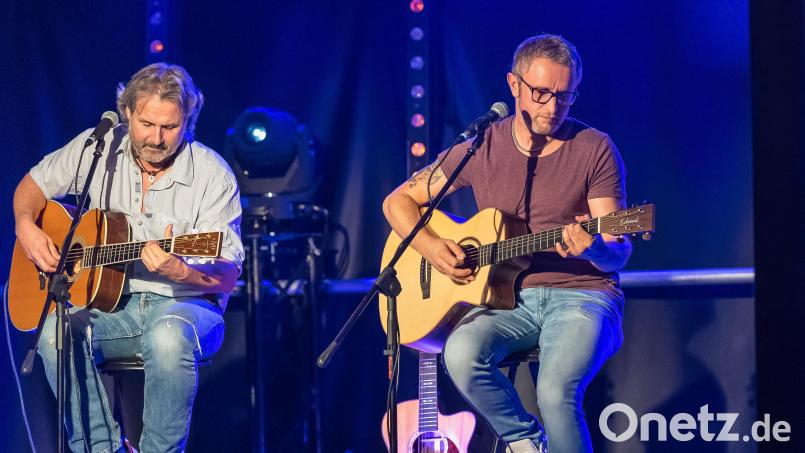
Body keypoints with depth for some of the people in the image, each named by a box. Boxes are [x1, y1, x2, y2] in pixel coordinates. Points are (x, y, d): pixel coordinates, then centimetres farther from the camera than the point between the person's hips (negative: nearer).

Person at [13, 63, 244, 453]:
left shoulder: (211, 175, -8)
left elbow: (227, 276, -11)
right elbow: (33, 186, 18)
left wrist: (180, 272, -33)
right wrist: (27, 230, -4)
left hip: (183, 303, -3)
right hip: (111, 305, 3)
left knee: (169, 337, -39)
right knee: (56, 331, -29)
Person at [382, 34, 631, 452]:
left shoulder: (595, 149, -1)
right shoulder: (482, 148, 6)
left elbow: (618, 253, -3)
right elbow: (398, 201, 13)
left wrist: (592, 248, -27)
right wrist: (430, 247, -6)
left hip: (580, 295, -3)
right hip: (508, 296, 3)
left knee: (556, 390, -32)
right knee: (461, 354, -30)